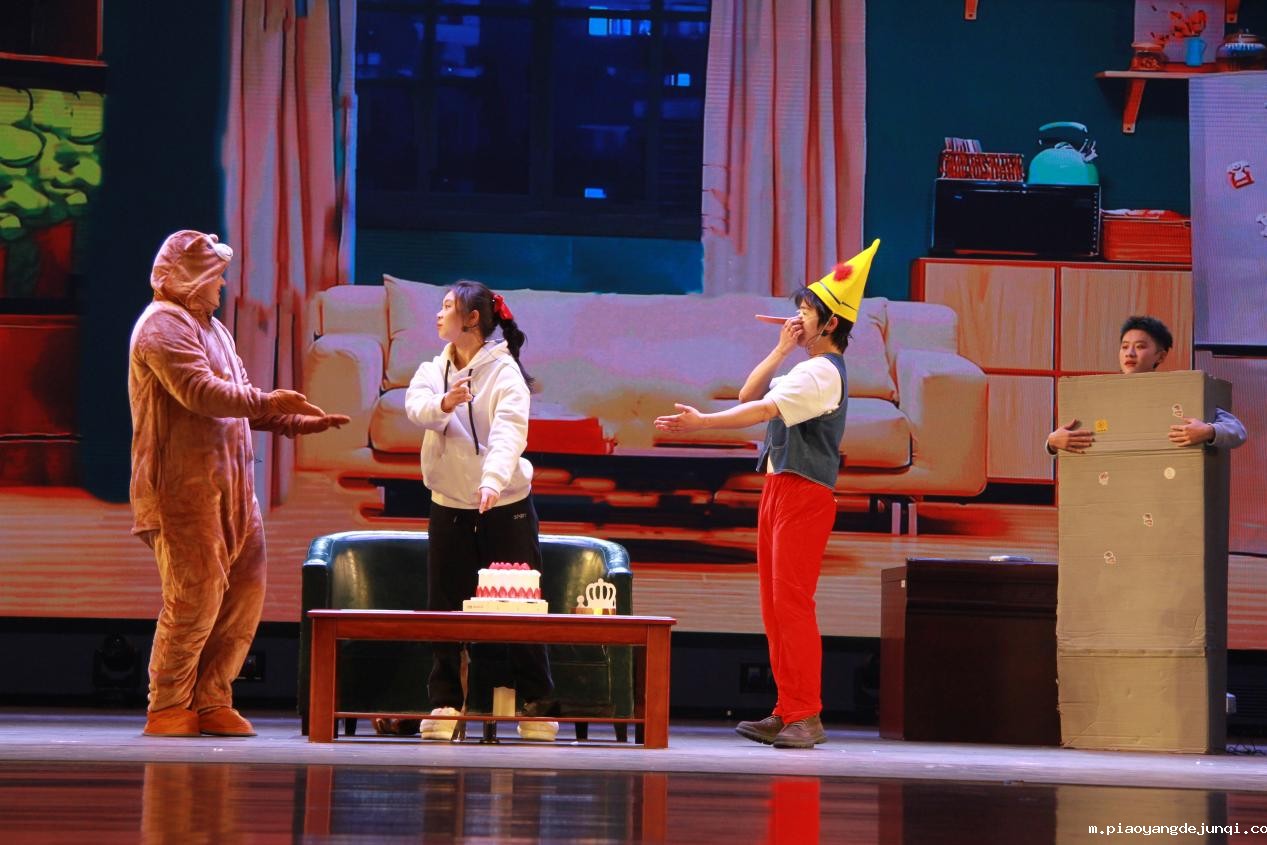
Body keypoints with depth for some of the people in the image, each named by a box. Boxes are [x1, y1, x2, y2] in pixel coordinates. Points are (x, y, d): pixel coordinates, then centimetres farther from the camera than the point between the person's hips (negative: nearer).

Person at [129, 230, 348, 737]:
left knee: (245, 591, 5)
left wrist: (293, 421, 10)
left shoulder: (212, 329, 25)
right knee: (196, 596, -10)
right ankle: (167, 709, -1)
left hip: (230, 485, 9)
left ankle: (211, 703, 11)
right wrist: (269, 401, -12)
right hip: (184, 488, -9)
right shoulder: (164, 324, -8)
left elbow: (238, 401, 24)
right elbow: (201, 392, -19)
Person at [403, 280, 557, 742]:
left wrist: (493, 479, -43)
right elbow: (416, 406, -14)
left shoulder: (505, 372, -9)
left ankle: (536, 704, 9)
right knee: (445, 605, 4)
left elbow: (509, 430, -25)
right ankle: (444, 703, 12)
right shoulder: (433, 369, 7)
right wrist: (443, 404, -38)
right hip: (448, 505, 4)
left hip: (506, 505, -4)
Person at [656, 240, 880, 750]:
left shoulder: (823, 372, -12)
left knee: (792, 602, -12)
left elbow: (762, 410, -22)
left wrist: (702, 423, -25)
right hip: (779, 489, 10)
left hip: (804, 495, -10)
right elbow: (749, 395, 14)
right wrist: (780, 349, 7)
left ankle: (807, 717, -11)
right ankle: (786, 713, 12)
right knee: (774, 606, 9)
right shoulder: (806, 370, 20)